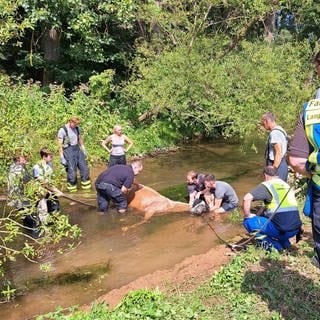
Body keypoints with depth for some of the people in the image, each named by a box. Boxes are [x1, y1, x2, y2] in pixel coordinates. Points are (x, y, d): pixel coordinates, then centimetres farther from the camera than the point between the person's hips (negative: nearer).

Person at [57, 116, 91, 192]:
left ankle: (86, 186, 19)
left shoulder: (77, 128, 6)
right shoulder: (62, 130, -13)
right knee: (71, 171, -2)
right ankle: (72, 190, 13)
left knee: (84, 168, 6)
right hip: (68, 151, -6)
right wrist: (62, 157, -14)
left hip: (77, 149, 6)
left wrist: (83, 150, 17)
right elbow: (60, 145, -12)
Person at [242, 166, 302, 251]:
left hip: (281, 230, -7)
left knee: (249, 222, 2)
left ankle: (273, 246, -1)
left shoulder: (267, 185, -2)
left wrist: (247, 216, -1)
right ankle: (284, 243, 17)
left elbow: (247, 198, -15)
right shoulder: (287, 185, 19)